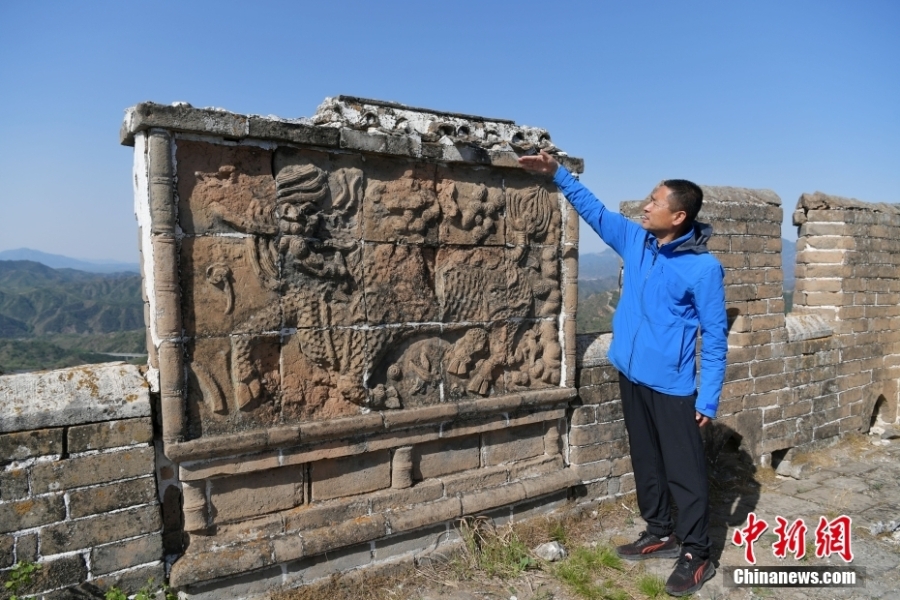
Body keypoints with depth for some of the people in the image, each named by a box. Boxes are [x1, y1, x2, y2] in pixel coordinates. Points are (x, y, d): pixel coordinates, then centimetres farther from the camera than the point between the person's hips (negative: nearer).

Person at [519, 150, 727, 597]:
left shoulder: (704, 268, -15)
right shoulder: (635, 241, 2)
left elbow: (714, 335, -12)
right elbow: (594, 210, 15)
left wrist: (709, 398, -13)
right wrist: (558, 174, 10)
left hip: (672, 384, -6)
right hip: (631, 375, 7)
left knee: (684, 470, 6)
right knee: (645, 461, 18)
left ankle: (695, 553, 22)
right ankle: (660, 532, 36)